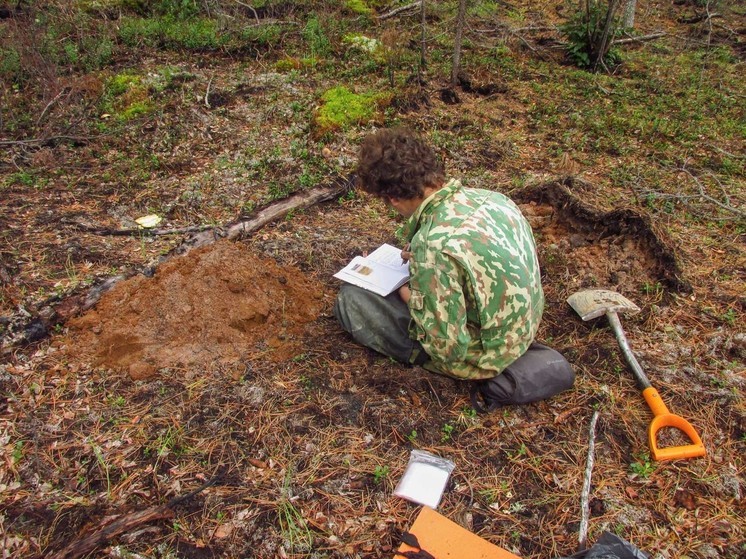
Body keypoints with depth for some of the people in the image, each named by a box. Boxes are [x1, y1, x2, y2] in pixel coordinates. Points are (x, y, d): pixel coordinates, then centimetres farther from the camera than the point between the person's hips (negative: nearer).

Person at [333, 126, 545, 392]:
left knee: (351, 297, -2)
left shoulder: (433, 246, -34)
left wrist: (412, 300, -10)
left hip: (481, 356, -7)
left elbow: (450, 349, -27)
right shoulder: (491, 197, -10)